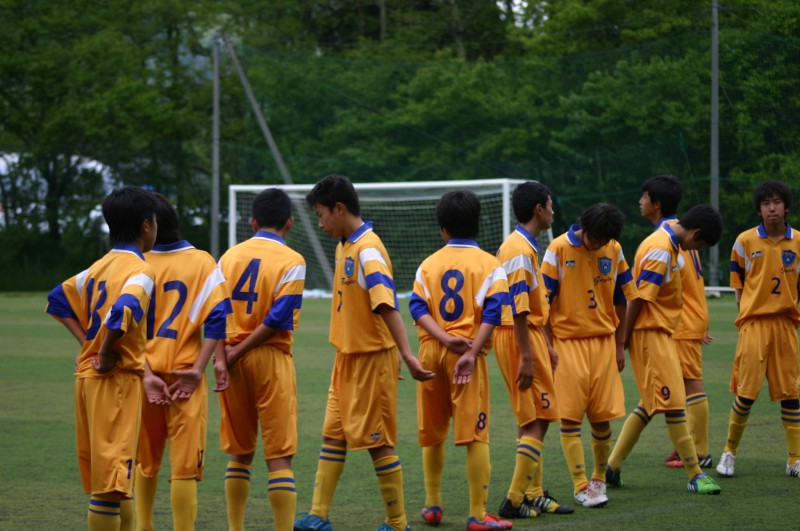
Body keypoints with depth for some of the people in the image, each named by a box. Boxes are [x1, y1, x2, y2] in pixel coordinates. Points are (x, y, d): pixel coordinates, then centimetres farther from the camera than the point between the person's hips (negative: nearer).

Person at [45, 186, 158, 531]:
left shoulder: (99, 266, 12)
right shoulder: (140, 271, -13)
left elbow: (59, 299, 20)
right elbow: (122, 312, -31)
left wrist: (87, 341, 14)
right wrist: (106, 353, -17)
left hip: (87, 374, 9)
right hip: (115, 378, -9)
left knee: (106, 474, 16)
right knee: (111, 478, -7)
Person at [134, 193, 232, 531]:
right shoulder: (203, 263, -2)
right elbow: (217, 317, -10)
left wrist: (146, 376, -11)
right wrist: (198, 370, -11)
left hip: (146, 375, 1)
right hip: (185, 374, -1)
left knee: (145, 461, 18)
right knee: (185, 466, -1)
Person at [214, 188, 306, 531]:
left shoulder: (230, 256, 8)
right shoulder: (291, 261, -6)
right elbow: (279, 318, -14)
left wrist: (221, 358, -6)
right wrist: (238, 353, -9)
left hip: (233, 363, 4)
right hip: (271, 360, -4)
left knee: (239, 452, 14)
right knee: (279, 454, -3)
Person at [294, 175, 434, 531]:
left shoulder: (368, 250, -20)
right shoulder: (345, 246, 9)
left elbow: (386, 304, -29)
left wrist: (406, 354, -37)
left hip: (372, 358, -9)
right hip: (348, 356, 9)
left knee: (377, 440, -2)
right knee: (333, 435, 11)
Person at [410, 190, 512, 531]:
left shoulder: (428, 265, 9)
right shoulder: (490, 266, 1)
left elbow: (418, 307, -4)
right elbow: (493, 312, -12)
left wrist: (445, 338, -14)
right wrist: (471, 353, -17)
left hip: (431, 351, 3)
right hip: (468, 352, -3)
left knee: (432, 433, 17)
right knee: (475, 435, -5)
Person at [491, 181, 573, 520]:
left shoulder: (526, 247, 16)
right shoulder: (520, 250, -17)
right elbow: (518, 308, -22)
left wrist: (545, 346, 24)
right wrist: (526, 356, -24)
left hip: (529, 335, 10)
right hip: (520, 338, -10)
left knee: (532, 421, 15)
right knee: (538, 420, -9)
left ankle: (533, 495, 20)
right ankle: (515, 500, -9)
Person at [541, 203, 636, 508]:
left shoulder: (614, 250, 4)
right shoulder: (559, 249, -8)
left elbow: (621, 299, 12)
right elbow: (544, 300, -5)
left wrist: (619, 345, 11)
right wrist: (547, 346, -8)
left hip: (604, 342, 3)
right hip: (568, 342, -3)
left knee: (602, 417, 4)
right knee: (569, 416, -7)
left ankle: (599, 479, 23)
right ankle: (581, 486, -3)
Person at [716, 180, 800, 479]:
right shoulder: (745, 241, 1)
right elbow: (738, 283, 8)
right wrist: (746, 312, -1)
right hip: (754, 323, -2)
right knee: (746, 392, -5)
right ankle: (729, 452, 11)